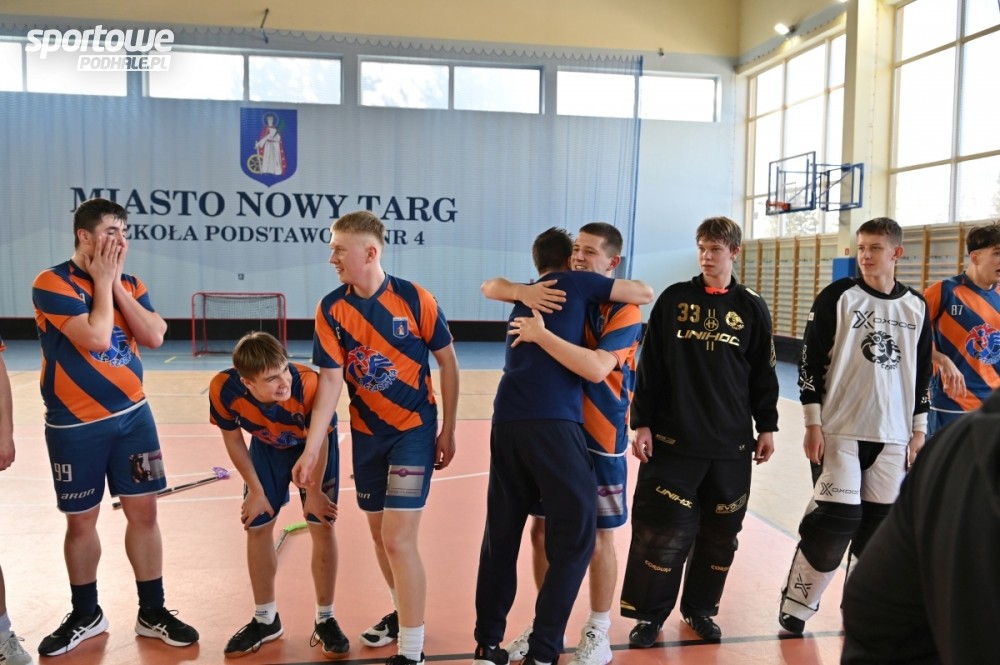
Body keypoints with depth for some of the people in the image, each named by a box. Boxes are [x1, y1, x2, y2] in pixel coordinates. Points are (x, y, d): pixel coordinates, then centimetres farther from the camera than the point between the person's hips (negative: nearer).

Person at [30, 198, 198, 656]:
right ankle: (85, 615, 29)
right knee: (81, 521, 9)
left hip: (132, 415, 4)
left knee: (143, 512, 6)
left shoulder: (129, 285, 6)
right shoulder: (52, 284, -10)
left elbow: (154, 337, -8)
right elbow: (96, 338, -22)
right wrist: (103, 282, -12)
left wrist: (117, 284, -10)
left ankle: (151, 613, 20)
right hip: (75, 425, -4)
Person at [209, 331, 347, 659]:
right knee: (257, 529, 6)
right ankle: (265, 619, 26)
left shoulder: (308, 383, -43)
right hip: (267, 447, 3)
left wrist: (314, 492, -11)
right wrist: (256, 490, -6)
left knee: (322, 527, -3)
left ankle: (325, 620, 15)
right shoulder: (223, 389, -35)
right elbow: (233, 439, -13)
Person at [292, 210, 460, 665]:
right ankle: (402, 612, 40)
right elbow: (331, 380, -8)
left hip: (414, 428, -4)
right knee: (379, 532, 16)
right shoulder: (331, 309, -7)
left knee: (398, 538, -10)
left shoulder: (415, 299, -15)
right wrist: (311, 449, -15)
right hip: (366, 433, 5)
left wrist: (448, 431, -2)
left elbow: (447, 362, -5)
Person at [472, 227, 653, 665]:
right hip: (552, 421, -6)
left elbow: (490, 286, 45)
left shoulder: (524, 294, 25)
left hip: (506, 420, 6)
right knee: (574, 537, 2)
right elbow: (645, 293, 13)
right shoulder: (576, 282, 10)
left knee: (500, 535, 12)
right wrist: (615, 288, 32)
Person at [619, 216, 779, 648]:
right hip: (673, 439, -1)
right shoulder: (674, 300, 2)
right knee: (663, 531, -2)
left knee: (720, 534, 9)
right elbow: (650, 367, 1)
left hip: (731, 445, 2)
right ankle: (650, 614, 14)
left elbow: (764, 375, 10)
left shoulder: (752, 308, 5)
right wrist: (641, 423, -4)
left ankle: (700, 609, 28)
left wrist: (767, 426, 7)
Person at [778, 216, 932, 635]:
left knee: (879, 525, 8)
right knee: (835, 520, -8)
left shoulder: (916, 307, 8)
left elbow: (922, 372, 14)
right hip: (840, 431, -4)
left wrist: (918, 430, 11)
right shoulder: (838, 297, -5)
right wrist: (813, 424, -10)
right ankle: (795, 607, 9)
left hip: (892, 437, 4)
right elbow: (810, 361, -7)